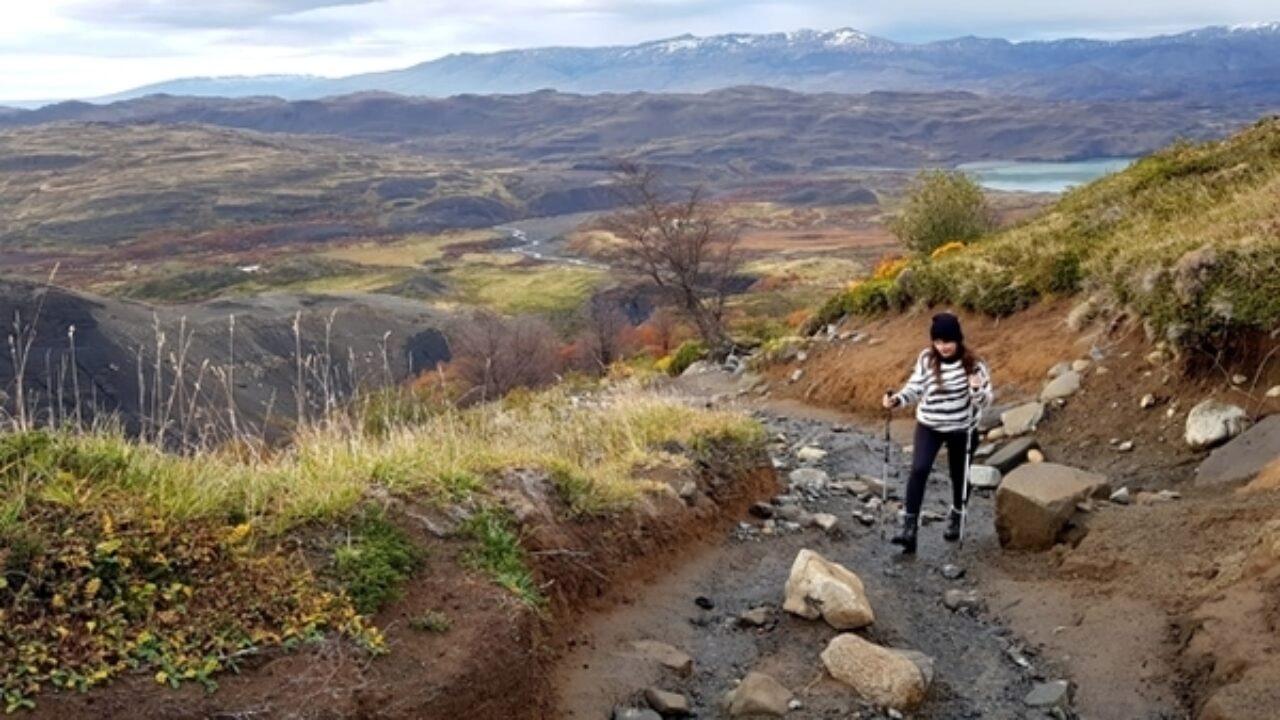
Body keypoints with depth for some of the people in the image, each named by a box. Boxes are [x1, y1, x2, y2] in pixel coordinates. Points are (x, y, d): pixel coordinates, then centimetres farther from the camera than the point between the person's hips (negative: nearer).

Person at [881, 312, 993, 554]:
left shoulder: (973, 364, -15)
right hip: (929, 425, 1)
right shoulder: (926, 359, -9)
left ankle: (956, 518, 42)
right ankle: (910, 525, -15)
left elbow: (985, 401, -14)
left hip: (962, 429, -1)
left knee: (959, 475, 14)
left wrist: (977, 390, -36)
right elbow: (915, 388, 0)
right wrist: (896, 399, -19)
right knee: (918, 469, -18)